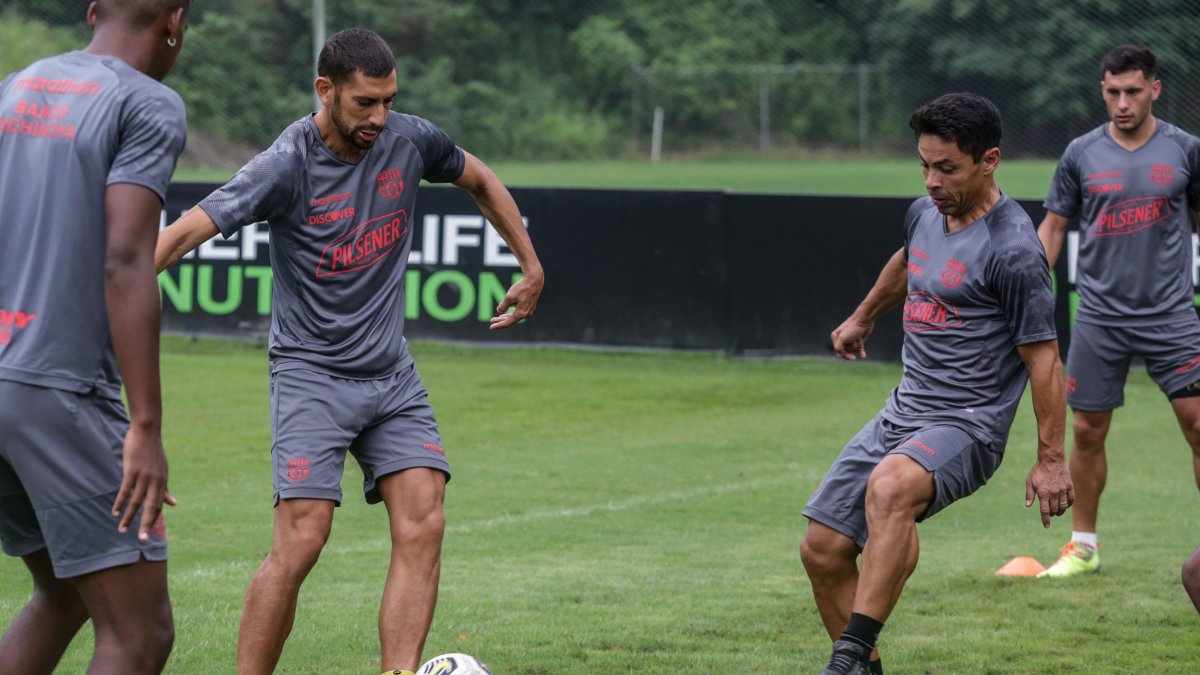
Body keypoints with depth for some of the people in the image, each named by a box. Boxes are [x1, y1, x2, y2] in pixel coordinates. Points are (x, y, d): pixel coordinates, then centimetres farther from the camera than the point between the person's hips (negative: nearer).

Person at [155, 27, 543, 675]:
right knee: (300, 541, -16)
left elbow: (481, 181, 20)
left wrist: (531, 270, 22)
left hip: (392, 375, 5)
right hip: (310, 373, -5)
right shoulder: (286, 166, -16)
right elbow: (185, 231, -24)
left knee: (422, 528, -9)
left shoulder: (410, 140, -1)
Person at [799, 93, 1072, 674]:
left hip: (967, 424, -9)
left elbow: (1042, 356, -14)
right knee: (823, 549, 2)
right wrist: (863, 317, 49)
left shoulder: (1012, 250, -16)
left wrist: (1051, 459, -14)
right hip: (904, 411, 9)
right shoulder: (924, 213, 8)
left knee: (890, 486, -39)